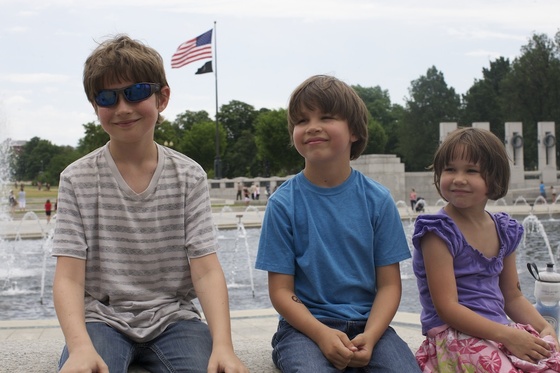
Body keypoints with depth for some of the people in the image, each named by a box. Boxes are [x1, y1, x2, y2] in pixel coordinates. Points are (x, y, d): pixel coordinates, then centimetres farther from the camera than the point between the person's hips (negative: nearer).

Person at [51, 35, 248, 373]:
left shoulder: (189, 177, 1)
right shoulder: (77, 180, -1)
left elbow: (207, 271, -6)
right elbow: (69, 279, -7)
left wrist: (223, 345, -23)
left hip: (172, 318, 1)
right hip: (103, 318, -1)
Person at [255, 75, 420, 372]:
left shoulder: (377, 200, 1)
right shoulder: (283, 203, -3)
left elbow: (389, 284, 2)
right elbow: (281, 290, -3)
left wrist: (369, 336, -16)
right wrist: (322, 334, -19)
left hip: (367, 324, 3)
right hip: (305, 325, -2)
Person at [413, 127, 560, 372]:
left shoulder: (504, 230, 10)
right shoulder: (439, 232, -10)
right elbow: (447, 308, -16)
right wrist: (506, 335, -19)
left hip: (502, 332, 6)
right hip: (456, 337, -6)